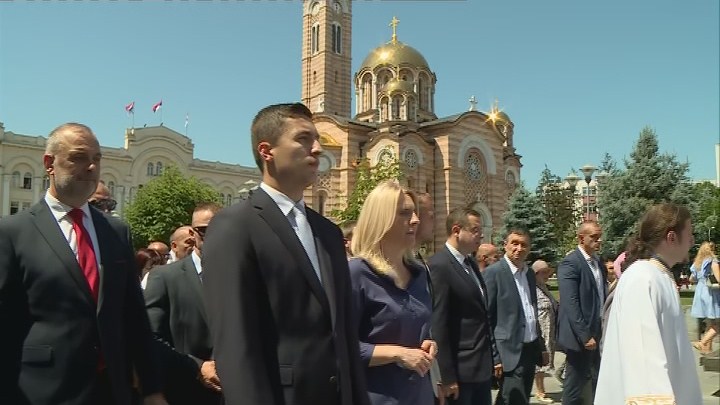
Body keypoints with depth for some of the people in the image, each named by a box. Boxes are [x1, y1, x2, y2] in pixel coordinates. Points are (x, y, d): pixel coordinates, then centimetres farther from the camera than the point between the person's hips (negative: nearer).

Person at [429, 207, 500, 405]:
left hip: (482, 366, 9)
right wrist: (447, 377, -19)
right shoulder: (439, 266, -17)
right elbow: (438, 325, -20)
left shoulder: (471, 263, 11)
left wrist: (493, 356, 16)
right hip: (459, 370, -8)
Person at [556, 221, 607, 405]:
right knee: (575, 389, 3)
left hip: (599, 335, 8)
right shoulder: (570, 263, -14)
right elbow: (570, 304, -19)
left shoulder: (600, 264, 13)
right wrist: (584, 336, -20)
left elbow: (603, 298, 17)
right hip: (581, 337, -8)